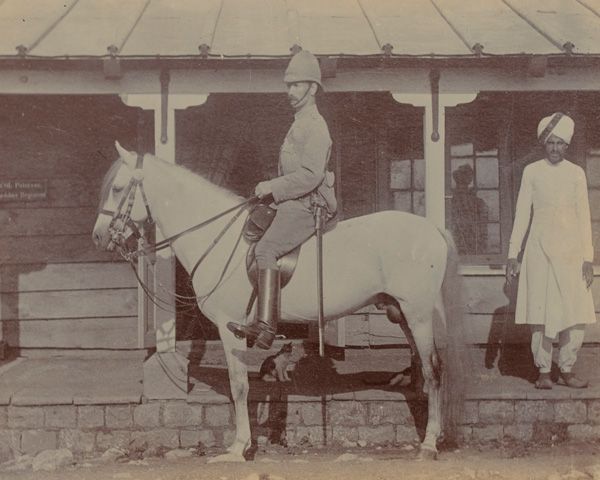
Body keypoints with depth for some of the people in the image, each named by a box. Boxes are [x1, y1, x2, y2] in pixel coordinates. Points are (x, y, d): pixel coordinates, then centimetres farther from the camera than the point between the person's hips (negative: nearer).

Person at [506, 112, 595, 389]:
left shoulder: (576, 174, 9)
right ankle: (544, 371, 8)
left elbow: (584, 217, 9)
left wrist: (588, 258, 3)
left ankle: (566, 369, 9)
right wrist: (512, 254, 3)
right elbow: (522, 215, 8)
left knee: (577, 314, -4)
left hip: (570, 252, 1)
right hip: (539, 250, -1)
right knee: (540, 312, -3)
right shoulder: (532, 172, 6)